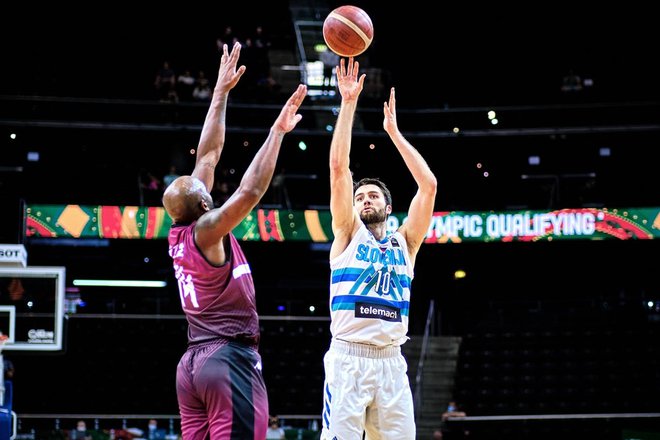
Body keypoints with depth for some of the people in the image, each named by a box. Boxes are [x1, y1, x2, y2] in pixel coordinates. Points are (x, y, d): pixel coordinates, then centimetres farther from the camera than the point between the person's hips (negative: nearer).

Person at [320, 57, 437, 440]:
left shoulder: (404, 243, 16)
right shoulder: (348, 234, 10)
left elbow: (428, 185, 8)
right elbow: (339, 167, 1)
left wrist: (394, 132, 12)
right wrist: (349, 102, -1)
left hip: (391, 363, 3)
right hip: (348, 359, -3)